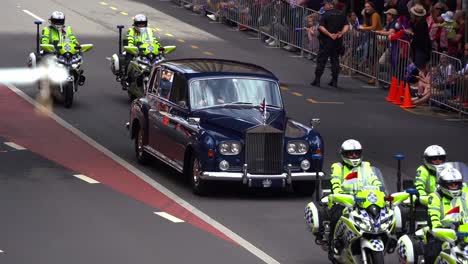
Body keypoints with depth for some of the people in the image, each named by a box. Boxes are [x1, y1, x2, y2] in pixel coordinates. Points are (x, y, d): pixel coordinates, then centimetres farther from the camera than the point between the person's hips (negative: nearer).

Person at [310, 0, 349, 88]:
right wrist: (342, 33, -8)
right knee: (335, 60, 12)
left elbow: (321, 27, -19)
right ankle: (334, 81, 10)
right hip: (338, 41, 5)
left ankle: (317, 80, 2)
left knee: (321, 60, 1)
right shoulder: (341, 15, 6)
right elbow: (347, 26, 2)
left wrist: (330, 34, -18)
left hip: (326, 41, -5)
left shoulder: (325, 15, -10)